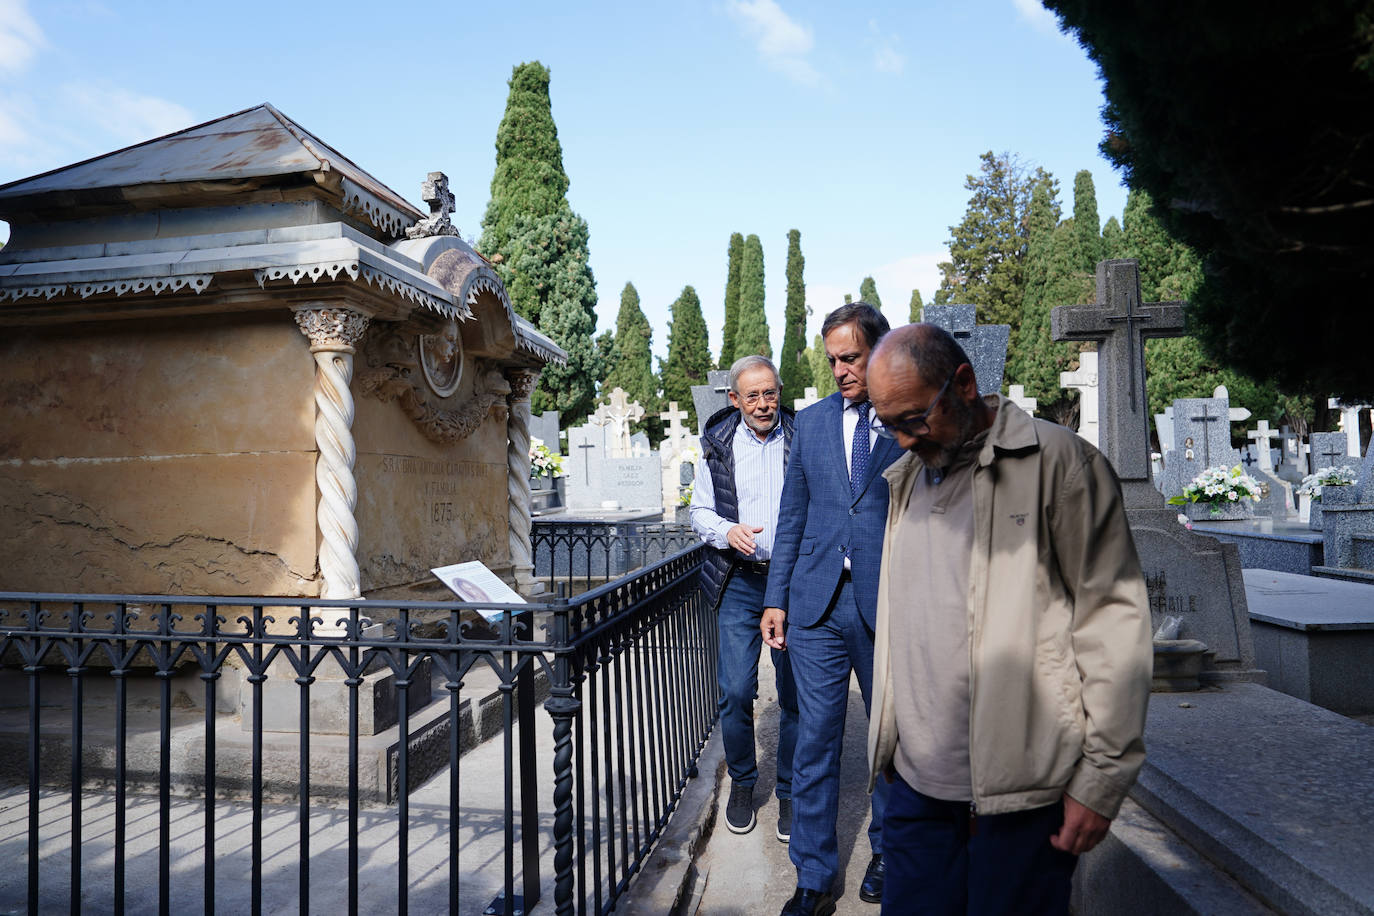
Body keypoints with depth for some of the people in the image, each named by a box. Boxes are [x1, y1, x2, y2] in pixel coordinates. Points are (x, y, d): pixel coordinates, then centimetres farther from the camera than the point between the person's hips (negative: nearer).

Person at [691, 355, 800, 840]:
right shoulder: (718, 445, 6)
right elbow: (700, 511, 11)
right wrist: (727, 531, -9)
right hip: (740, 583, 1)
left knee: (795, 694, 5)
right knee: (735, 692, -1)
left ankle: (790, 791, 24)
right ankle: (742, 783, 23)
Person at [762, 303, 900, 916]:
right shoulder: (811, 421, 10)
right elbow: (793, 517, 11)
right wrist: (776, 599, 7)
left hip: (890, 605, -2)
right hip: (817, 604, 2)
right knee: (815, 743, 5)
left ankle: (886, 855, 36)